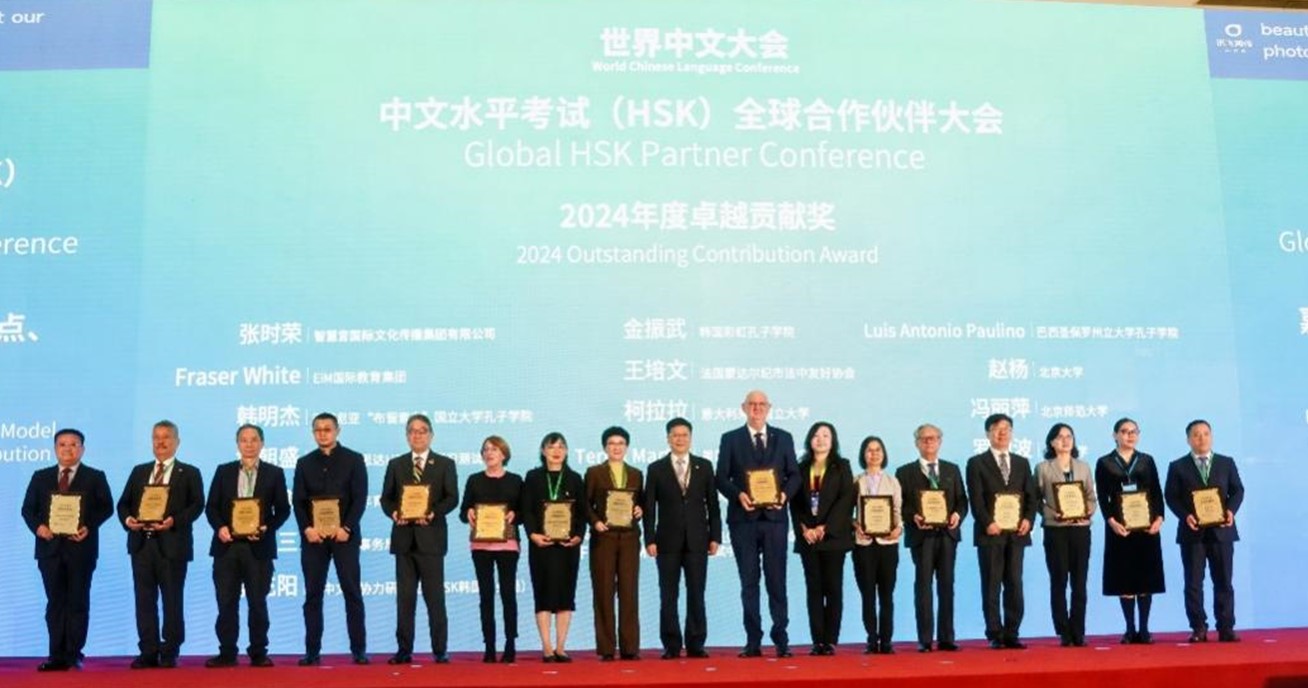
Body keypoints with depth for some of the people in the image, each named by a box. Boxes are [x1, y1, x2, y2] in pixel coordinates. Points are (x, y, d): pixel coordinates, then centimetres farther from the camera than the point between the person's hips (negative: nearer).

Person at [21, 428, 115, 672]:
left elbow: (106, 507, -1)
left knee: (78, 602, 1)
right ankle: (57, 656, 8)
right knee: (55, 603, 5)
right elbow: (28, 508, 10)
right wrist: (37, 526, -9)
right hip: (50, 546, 3)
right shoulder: (40, 477, 13)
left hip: (81, 547, -2)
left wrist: (89, 527, -16)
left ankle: (73, 656, 5)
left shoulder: (95, 477, 5)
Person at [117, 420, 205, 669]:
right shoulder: (139, 471, 18)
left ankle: (169, 653, 8)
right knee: (144, 600, 5)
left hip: (172, 544, -4)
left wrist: (174, 521, -21)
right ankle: (148, 652, 12)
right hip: (141, 543, 4)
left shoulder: (189, 473, 6)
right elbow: (123, 503, 13)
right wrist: (127, 519, -9)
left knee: (172, 601, 1)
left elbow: (196, 505, -6)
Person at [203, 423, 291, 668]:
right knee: (226, 603, 4)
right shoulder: (223, 471, 10)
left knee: (258, 603, 4)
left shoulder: (274, 473, 5)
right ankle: (227, 653, 12)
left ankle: (258, 653, 11)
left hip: (259, 547, -1)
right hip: (227, 545, 2)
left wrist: (267, 527, -14)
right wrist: (219, 527, -12)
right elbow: (211, 507, 7)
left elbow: (283, 509, 3)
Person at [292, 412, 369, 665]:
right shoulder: (304, 463, 11)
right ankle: (312, 651, 8)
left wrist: (346, 528, -14)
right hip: (313, 536, 2)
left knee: (352, 593, -1)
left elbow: (360, 498, -3)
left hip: (344, 535, -2)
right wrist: (307, 528, -10)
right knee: (313, 595, 3)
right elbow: (298, 501, 5)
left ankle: (359, 650, 3)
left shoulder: (354, 459, 4)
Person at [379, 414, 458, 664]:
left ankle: (440, 651, 4)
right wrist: (394, 513, -13)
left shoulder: (445, 464, 6)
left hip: (431, 536, -2)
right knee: (405, 597, 4)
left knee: (435, 597, -1)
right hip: (404, 536, 2)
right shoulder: (396, 464, 13)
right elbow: (386, 498, 9)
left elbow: (452, 498, -2)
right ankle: (404, 650, 9)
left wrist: (433, 513, -19)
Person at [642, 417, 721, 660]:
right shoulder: (656, 469, 4)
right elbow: (649, 508, 2)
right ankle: (671, 646, 8)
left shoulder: (704, 466, 8)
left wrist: (715, 536, 1)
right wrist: (649, 539, -6)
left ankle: (696, 644, 9)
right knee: (668, 596, 2)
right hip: (668, 541, -1)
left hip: (697, 540, 1)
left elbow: (712, 504, 8)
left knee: (696, 594, 3)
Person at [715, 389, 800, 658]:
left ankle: (781, 640, 7)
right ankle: (753, 641, 9)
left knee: (777, 580, 1)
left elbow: (794, 475, 7)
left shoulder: (784, 438, 10)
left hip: (774, 517, 1)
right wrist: (738, 494, -17)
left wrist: (785, 494, -12)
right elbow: (721, 478, 1)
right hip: (743, 518, 0)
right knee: (749, 582, 4)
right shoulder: (730, 439, 6)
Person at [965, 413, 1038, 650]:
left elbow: (1032, 496, 11)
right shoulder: (976, 463, 3)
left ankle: (1011, 634, 9)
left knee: (1015, 585, 3)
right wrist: (988, 523, -17)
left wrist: (1028, 519, -5)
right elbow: (976, 499, -5)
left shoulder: (1022, 463, 16)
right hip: (990, 533, -4)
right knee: (991, 586, 0)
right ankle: (995, 635, 4)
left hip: (1016, 533, 4)